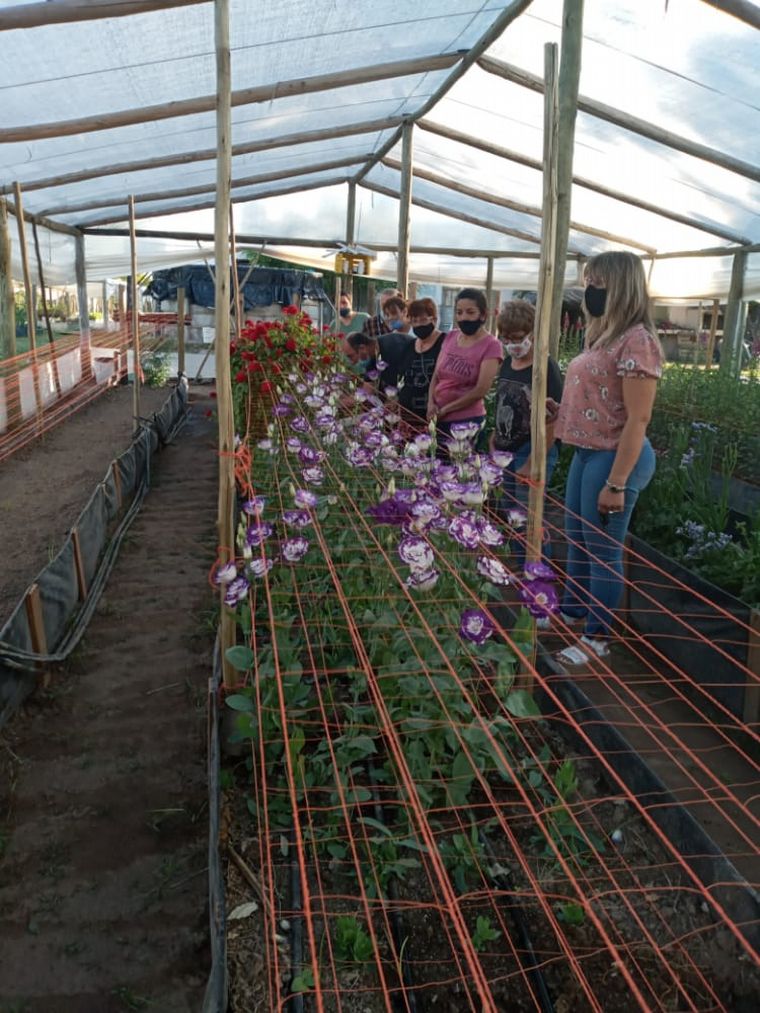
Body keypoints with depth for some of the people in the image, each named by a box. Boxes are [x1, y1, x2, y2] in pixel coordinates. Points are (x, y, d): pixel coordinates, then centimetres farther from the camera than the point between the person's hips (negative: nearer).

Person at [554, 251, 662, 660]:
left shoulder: (637, 340, -18)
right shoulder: (603, 335, 11)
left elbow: (638, 419, -21)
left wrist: (616, 483, -22)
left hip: (613, 457, -9)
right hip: (586, 452, 9)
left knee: (603, 549, 3)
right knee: (576, 539, 20)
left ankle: (597, 639, 18)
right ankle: (570, 613, 40)